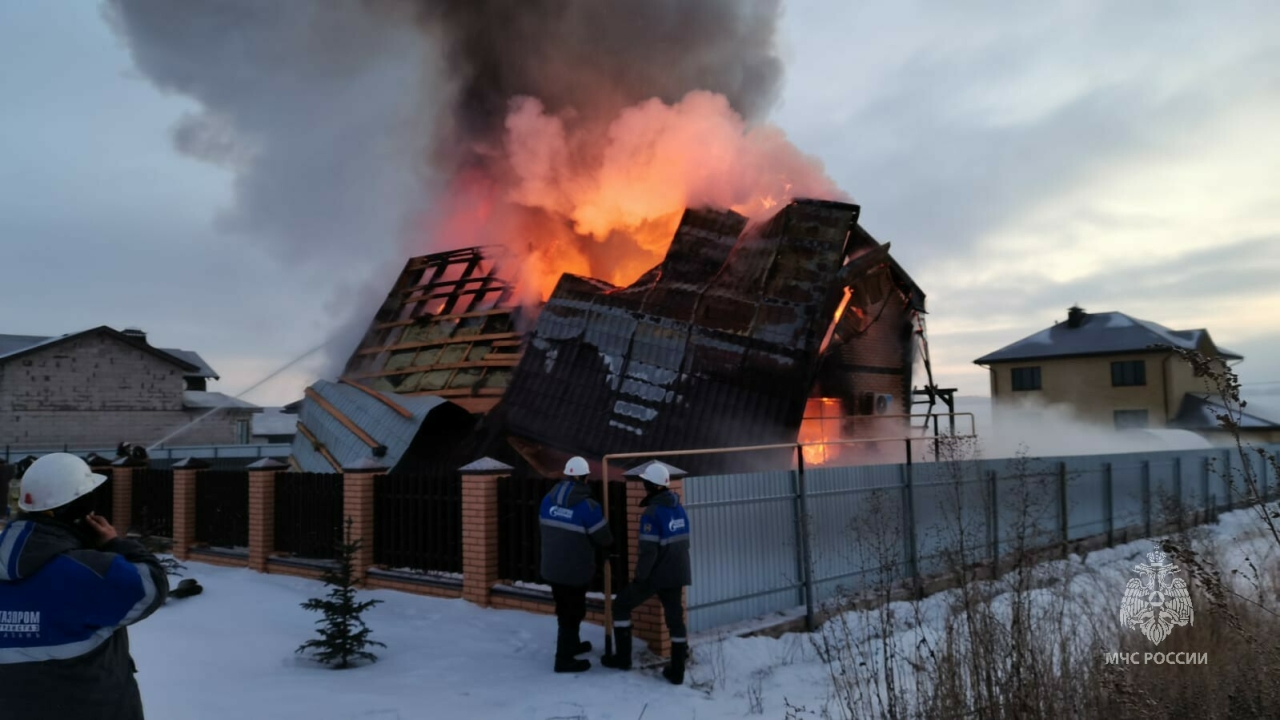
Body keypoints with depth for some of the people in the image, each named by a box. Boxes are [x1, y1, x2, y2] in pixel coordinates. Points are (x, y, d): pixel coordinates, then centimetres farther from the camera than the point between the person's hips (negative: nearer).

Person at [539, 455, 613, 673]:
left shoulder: (548, 500, -2)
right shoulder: (587, 506, -20)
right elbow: (604, 539, -12)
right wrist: (594, 547, 12)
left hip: (551, 567, 7)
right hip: (575, 571, -7)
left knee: (565, 609, 24)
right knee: (572, 613, 6)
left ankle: (571, 644, 41)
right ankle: (564, 659, 13)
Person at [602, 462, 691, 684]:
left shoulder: (652, 513, -20)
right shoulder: (679, 508, 5)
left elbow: (648, 551, -21)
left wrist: (639, 576, -11)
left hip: (656, 574, -7)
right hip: (677, 573, 7)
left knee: (621, 606, 11)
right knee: (675, 617, 12)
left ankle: (623, 657, 16)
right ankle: (677, 670, 14)